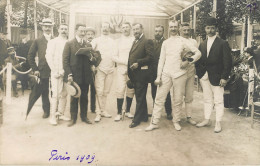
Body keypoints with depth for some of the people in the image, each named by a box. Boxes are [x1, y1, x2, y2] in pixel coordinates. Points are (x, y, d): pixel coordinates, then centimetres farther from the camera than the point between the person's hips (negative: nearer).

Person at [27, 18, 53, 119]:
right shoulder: (37, 41, 6)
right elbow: (30, 56, 6)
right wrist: (35, 69, 0)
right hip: (43, 71, 0)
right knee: (44, 92, 8)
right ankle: (46, 110, 22)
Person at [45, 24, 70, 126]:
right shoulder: (53, 42, 3)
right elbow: (49, 57, -2)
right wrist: (55, 71, -9)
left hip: (66, 72, 3)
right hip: (56, 72, -3)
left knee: (64, 94, 7)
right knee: (56, 94, -6)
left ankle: (61, 113, 18)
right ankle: (53, 116, 2)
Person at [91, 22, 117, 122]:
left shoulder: (113, 42, 13)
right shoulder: (96, 41, 6)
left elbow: (115, 55, 7)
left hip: (110, 69, 3)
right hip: (99, 69, -3)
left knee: (106, 92, 7)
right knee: (99, 92, -7)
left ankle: (102, 110, 17)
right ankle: (99, 112, 1)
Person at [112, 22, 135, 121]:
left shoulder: (135, 40, 8)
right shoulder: (118, 41, 10)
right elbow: (114, 57, 2)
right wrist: (126, 62, -9)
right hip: (121, 69, 0)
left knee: (130, 90, 4)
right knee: (120, 90, -7)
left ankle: (128, 111, 18)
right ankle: (119, 113, 0)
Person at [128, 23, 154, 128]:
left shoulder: (147, 41, -7)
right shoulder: (134, 42, 19)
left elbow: (150, 57, -15)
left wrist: (138, 63, -19)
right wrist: (130, 72, 13)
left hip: (141, 74, -8)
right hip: (134, 75, 9)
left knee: (140, 98, -1)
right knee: (140, 97, 16)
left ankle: (136, 119, 6)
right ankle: (144, 116, 27)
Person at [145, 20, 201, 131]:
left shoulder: (183, 41, 2)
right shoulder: (165, 43, 12)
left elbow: (198, 53, 3)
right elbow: (161, 60, 10)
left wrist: (188, 62, -9)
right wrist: (158, 76, 4)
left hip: (179, 74, -2)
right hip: (166, 74, 2)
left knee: (178, 100, 4)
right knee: (159, 98, -1)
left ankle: (176, 121, 21)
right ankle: (154, 123, 7)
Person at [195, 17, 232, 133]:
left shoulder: (223, 44, -4)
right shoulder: (202, 45, 11)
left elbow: (227, 62, -8)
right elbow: (199, 60, 14)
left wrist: (224, 77, -14)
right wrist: (200, 74, 2)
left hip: (217, 77, -5)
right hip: (205, 77, 5)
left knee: (218, 101, 3)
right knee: (207, 99, 14)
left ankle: (218, 123, 13)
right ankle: (206, 120, 25)